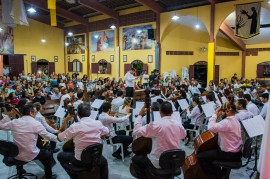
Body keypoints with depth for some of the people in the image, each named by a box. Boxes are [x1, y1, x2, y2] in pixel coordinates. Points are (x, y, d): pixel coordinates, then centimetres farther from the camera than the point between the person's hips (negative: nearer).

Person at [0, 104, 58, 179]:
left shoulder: (14, 122, -5)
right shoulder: (36, 123, -17)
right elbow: (47, 135, -6)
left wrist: (8, 116, 16)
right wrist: (57, 137, 11)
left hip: (16, 154, 5)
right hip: (30, 155, -5)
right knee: (48, 154, 21)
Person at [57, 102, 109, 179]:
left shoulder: (74, 126, -18)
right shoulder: (98, 123, -8)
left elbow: (60, 137, -3)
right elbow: (107, 132, 13)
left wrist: (65, 121, 0)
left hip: (80, 161, -2)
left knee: (60, 156, 25)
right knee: (104, 161, 38)